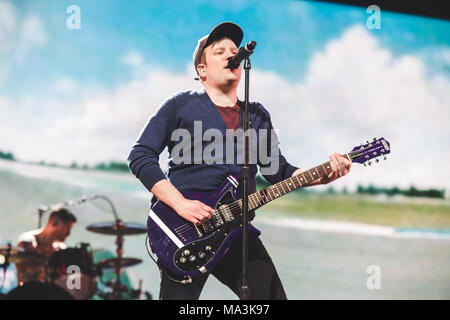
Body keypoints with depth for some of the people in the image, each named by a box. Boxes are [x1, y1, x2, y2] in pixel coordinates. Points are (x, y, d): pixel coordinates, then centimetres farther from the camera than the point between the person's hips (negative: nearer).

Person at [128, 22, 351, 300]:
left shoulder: (258, 116, 19)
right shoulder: (181, 106, 5)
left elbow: (278, 171, 16)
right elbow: (140, 156, -1)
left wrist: (322, 176, -3)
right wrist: (180, 204, -13)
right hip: (183, 226, -4)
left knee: (271, 294, -3)